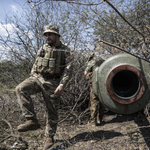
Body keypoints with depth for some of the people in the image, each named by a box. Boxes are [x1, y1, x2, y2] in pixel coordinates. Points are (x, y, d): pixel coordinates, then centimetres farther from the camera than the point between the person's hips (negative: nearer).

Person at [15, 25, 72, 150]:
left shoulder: (65, 50, 1)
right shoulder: (43, 48, 13)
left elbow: (68, 69, -6)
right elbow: (35, 64, 17)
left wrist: (62, 84, -18)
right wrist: (31, 79, 6)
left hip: (53, 83, -3)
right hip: (38, 78, 3)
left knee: (52, 111, 2)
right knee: (21, 89, -25)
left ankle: (49, 137, 20)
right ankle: (32, 120, -23)